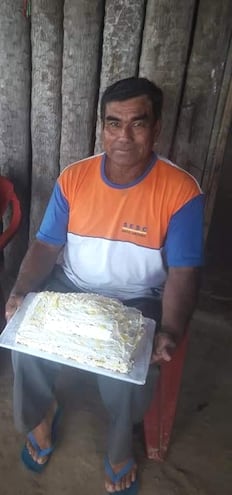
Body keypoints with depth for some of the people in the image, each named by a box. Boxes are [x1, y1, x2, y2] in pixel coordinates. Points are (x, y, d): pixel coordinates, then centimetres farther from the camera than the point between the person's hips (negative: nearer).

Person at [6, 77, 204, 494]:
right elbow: (46, 245, -2)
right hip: (70, 289, 3)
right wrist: (20, 292, -18)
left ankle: (120, 448, 14)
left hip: (135, 302, -2)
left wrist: (170, 333, -29)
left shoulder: (181, 191, -15)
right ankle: (41, 411, 20)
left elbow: (183, 272, -14)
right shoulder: (73, 178, -6)